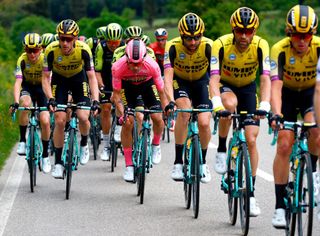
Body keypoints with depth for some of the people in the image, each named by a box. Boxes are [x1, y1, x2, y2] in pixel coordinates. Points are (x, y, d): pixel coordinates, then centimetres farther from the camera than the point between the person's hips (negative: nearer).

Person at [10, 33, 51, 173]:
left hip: (42, 88, 0)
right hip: (27, 88, 0)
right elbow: (18, 82, -32)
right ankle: (22, 140, -19)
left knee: (45, 121, -15)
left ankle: (45, 155, 6)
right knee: (25, 104, -35)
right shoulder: (22, 60, -25)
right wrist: (15, 102, -46)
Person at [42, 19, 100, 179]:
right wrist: (50, 99, -36)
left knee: (83, 117, -17)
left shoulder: (83, 49, -31)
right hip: (59, 79, 0)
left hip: (78, 78, 0)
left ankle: (84, 144, 15)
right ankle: (58, 162, 1)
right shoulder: (51, 50, -30)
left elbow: (92, 77, -24)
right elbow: (45, 78, -22)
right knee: (59, 120, -10)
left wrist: (95, 100, -36)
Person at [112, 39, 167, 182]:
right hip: (127, 86, 0)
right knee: (127, 122, -13)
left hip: (147, 84, 0)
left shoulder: (152, 66, -36)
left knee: (158, 118, -17)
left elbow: (161, 92, -24)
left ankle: (156, 145, 17)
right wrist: (122, 114, -37)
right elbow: (116, 94, -24)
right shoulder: (118, 67, -36)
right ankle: (128, 166, -2)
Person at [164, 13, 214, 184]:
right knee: (184, 110, -30)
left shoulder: (208, 46, -29)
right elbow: (168, 76, -36)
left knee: (204, 123, -15)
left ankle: (202, 161, 12)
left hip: (201, 81, 1)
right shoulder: (173, 47, -29)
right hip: (180, 81, -1)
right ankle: (178, 162, -23)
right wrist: (171, 101, -51)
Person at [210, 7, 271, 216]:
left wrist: (265, 105, -48)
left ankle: (251, 193, 1)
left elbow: (265, 78, -33)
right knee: (230, 104, -38)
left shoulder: (261, 46, -25)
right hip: (226, 87, -1)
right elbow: (215, 77, -35)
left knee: (251, 140, -8)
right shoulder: (222, 45, -28)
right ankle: (222, 150, -16)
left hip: (248, 89, 1)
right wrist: (216, 102, -52)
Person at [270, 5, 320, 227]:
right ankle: (280, 206, -9)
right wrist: (276, 114, -53)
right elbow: (276, 85, -36)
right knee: (284, 145, -14)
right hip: (287, 93, -1)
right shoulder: (280, 50, -28)